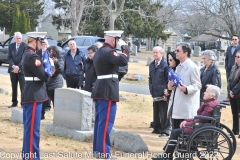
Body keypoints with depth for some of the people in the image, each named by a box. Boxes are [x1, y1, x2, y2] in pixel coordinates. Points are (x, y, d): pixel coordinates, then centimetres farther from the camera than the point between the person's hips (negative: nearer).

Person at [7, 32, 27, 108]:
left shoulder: (25, 46, -5)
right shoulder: (11, 46, 9)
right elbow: (9, 57, 4)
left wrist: (18, 66, -17)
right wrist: (13, 66, -12)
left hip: (21, 69, -4)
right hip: (12, 69, 4)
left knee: (23, 87, -5)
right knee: (14, 87, 10)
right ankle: (14, 102, 18)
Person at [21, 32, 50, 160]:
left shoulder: (28, 54, 14)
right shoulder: (32, 56, -18)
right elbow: (44, 76, -19)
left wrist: (47, 68, 0)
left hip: (30, 94, 11)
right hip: (34, 95, -11)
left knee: (29, 127, 16)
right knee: (33, 128, -6)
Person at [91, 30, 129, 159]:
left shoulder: (99, 51, 17)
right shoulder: (108, 52, -15)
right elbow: (123, 61, -26)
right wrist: (125, 50, -9)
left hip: (99, 89, 10)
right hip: (108, 90, -10)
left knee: (99, 121, 14)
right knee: (106, 122, -9)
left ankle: (97, 149, 20)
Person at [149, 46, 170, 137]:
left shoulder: (165, 65, -10)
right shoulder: (151, 65, 13)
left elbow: (169, 80, -11)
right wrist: (151, 90, 10)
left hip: (163, 94, -7)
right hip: (155, 93, 7)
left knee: (164, 113, -2)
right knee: (156, 112, 13)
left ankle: (165, 131, 4)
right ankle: (157, 128, 23)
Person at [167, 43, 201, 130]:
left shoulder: (193, 67, -10)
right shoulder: (178, 67, 19)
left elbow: (197, 85, -12)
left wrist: (186, 89, -30)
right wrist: (170, 86, 7)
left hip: (187, 108, -9)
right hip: (176, 106, 9)